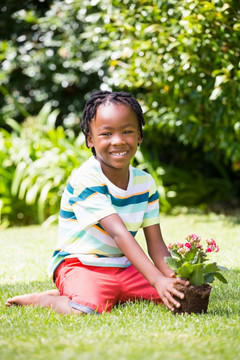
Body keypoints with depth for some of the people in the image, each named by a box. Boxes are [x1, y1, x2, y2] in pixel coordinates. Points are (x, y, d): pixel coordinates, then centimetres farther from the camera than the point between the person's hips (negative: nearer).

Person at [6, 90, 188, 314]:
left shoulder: (145, 183, 3)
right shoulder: (85, 180, -19)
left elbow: (155, 243, 1)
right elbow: (119, 234, -29)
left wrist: (172, 277, -20)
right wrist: (157, 280, -37)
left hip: (123, 266, 7)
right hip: (80, 265, -7)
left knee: (170, 295, -8)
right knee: (87, 311, -35)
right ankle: (43, 300, -2)